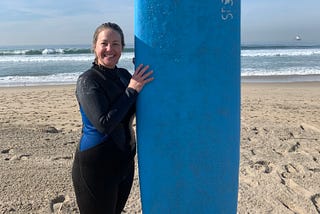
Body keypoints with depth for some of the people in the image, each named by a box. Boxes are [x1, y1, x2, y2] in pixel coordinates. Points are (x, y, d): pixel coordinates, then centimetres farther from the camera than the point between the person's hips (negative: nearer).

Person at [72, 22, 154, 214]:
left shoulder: (124, 74, 4)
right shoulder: (87, 81, -16)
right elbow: (104, 124, -26)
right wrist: (131, 90, -21)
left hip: (125, 161, 6)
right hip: (96, 166, -6)